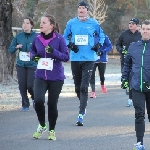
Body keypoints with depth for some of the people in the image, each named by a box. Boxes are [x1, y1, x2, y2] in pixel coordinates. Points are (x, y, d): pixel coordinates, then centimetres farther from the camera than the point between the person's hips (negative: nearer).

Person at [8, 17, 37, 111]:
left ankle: (35, 98, 23)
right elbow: (10, 49, 8)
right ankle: (25, 104, 13)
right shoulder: (19, 36, 4)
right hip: (20, 65, 3)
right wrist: (16, 47, -12)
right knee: (22, 85, -1)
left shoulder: (36, 37, -5)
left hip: (32, 65, -3)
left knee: (30, 85, -9)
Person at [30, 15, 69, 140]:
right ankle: (42, 125, 10)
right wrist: (34, 56, -3)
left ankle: (52, 130, 24)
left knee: (52, 104, 3)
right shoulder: (37, 39, 3)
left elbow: (66, 56, -7)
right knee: (38, 100, -16)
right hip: (40, 76, 2)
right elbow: (32, 51, 21)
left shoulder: (59, 39, -8)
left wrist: (54, 52, -23)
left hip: (56, 77, -2)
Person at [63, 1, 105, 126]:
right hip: (75, 58, 3)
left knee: (84, 87, -11)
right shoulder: (71, 23, 4)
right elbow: (65, 37, 14)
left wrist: (99, 45, -2)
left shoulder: (94, 23, 1)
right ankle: (83, 105, 37)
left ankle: (81, 115, -13)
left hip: (89, 59, -3)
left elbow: (101, 36, 16)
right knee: (77, 86, 11)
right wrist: (70, 44, -5)